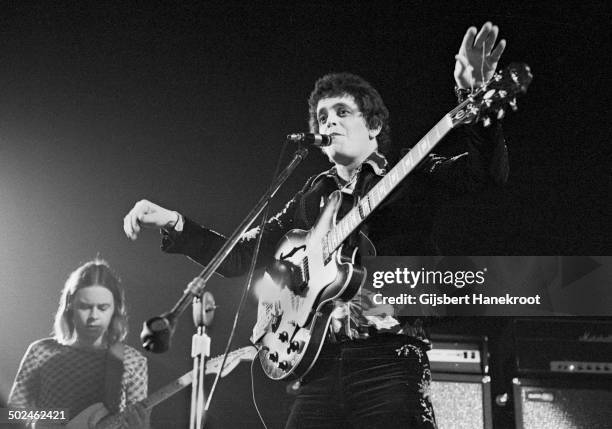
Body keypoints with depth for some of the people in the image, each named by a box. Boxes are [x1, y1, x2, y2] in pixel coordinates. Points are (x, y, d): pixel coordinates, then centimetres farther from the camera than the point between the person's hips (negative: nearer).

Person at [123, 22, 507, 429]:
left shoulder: (412, 175, 8)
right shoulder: (313, 195, 19)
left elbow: (489, 172, -7)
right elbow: (241, 255, 20)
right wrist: (174, 224, 9)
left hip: (389, 359, -3)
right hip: (320, 362, 4)